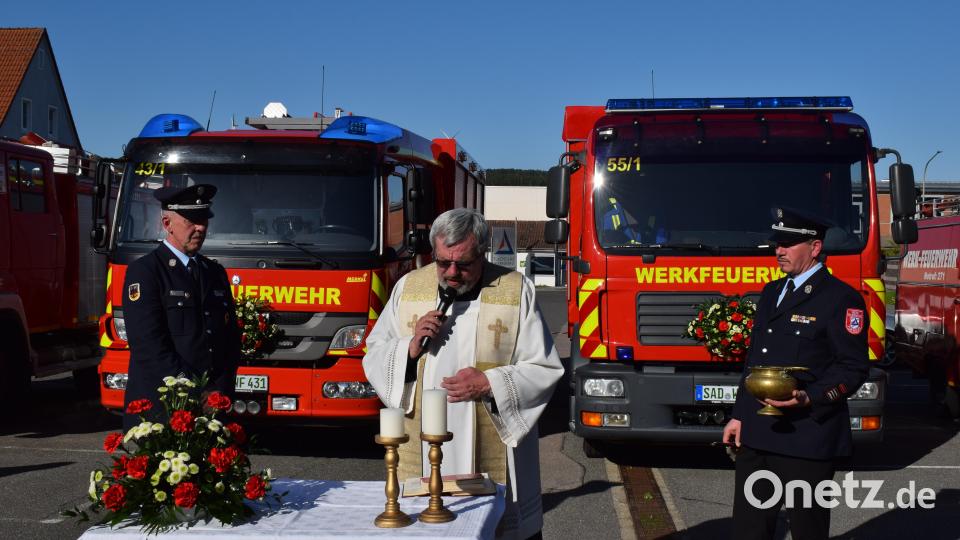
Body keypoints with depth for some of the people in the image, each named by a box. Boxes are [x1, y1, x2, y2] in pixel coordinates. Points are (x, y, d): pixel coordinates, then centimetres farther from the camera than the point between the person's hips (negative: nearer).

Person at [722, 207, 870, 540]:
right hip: (755, 435, 7)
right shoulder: (771, 293, 17)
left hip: (806, 439, -7)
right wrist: (739, 415, 17)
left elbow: (854, 367, -11)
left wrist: (809, 399, -24)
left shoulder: (841, 299, -7)